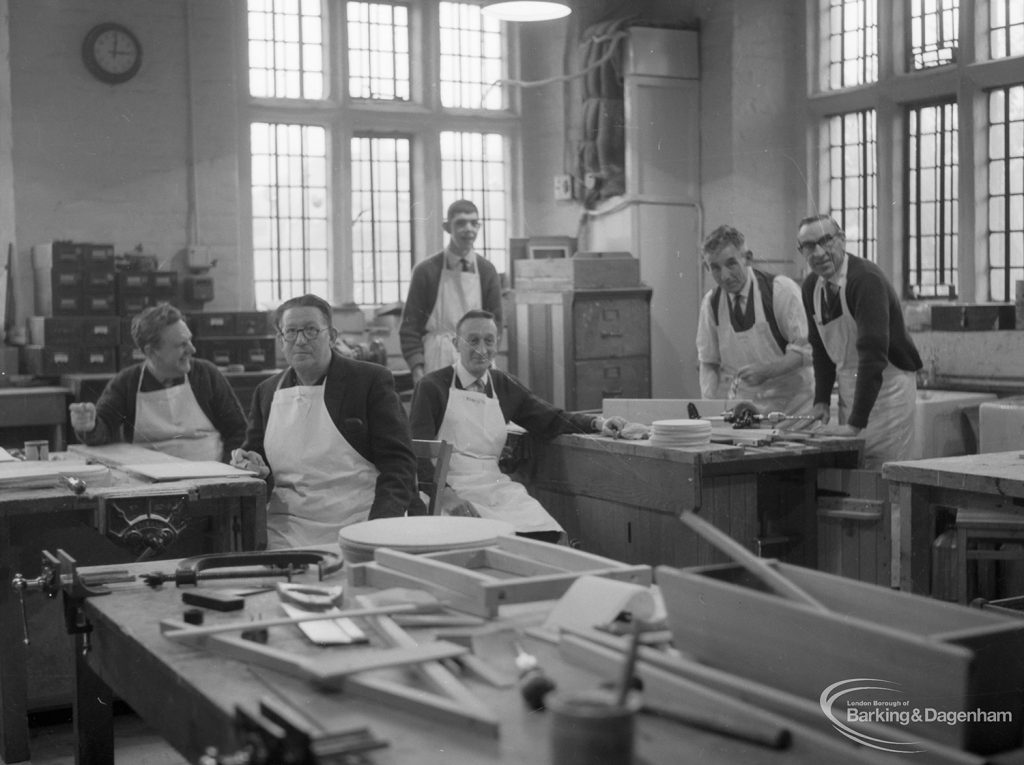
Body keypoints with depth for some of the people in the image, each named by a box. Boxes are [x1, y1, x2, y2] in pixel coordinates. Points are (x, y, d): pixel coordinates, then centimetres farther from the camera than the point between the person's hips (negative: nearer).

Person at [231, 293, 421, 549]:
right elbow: (255, 451, 22)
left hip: (358, 531, -3)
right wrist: (256, 467, -3)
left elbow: (398, 463, -3)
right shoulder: (267, 391, 13)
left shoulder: (371, 380, 1)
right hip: (285, 535, 3)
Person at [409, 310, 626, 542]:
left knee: (545, 535, -21)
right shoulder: (432, 387, 0)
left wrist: (598, 423, -2)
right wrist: (446, 494, -20)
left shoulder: (504, 386, 14)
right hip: (451, 487, -4)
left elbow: (551, 419, 16)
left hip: (496, 486, 5)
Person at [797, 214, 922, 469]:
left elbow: (873, 352, -29)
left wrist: (856, 423, -32)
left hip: (887, 388, -7)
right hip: (849, 390, 7)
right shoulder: (811, 286, 2)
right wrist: (821, 400, 4)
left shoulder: (866, 279, -22)